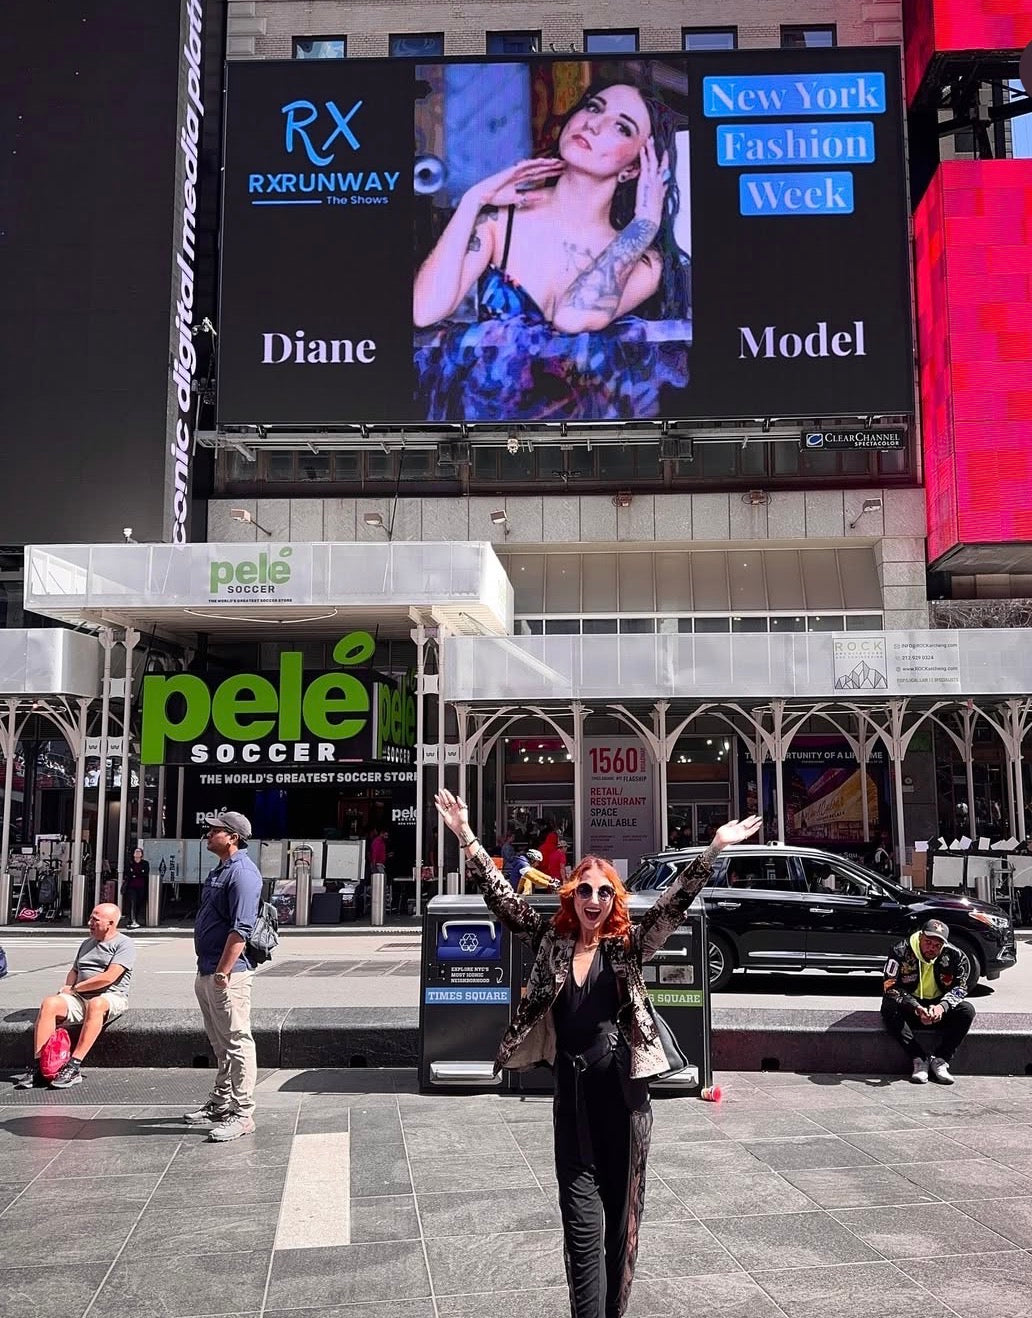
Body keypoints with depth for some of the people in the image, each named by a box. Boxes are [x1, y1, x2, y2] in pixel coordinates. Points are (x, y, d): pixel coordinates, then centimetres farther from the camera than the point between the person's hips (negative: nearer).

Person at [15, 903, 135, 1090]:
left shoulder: (124, 944, -2)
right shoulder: (86, 943, 24)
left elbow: (109, 978, -13)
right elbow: (74, 971, 27)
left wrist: (74, 988, -6)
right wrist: (67, 988, 4)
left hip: (111, 998, -6)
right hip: (80, 998, 6)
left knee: (95, 1004, -40)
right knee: (49, 1003, -22)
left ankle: (74, 1068, -39)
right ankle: (38, 1068, -25)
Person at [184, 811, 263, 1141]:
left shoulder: (242, 872, -16)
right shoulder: (220, 870, 17)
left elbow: (240, 929, -23)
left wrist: (223, 973, -26)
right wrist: (206, 971, 20)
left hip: (229, 974, -10)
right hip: (208, 971, 11)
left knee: (237, 1043, -5)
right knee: (220, 1043, 20)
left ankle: (242, 1114, 0)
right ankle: (220, 1101, 32)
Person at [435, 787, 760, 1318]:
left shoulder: (628, 944, 1)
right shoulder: (551, 937, 3)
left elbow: (674, 903, -8)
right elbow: (503, 899, -1)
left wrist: (714, 849, -17)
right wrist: (467, 838, -7)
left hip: (622, 1090, 0)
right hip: (572, 1094, 0)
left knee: (621, 1217, 12)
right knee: (584, 1224, -1)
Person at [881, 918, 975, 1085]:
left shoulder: (955, 956, -8)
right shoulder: (901, 952, -15)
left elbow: (959, 988, -7)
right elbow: (891, 988, -19)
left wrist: (942, 1006, -28)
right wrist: (916, 1008, -34)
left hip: (940, 1008, 2)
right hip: (910, 1008, -2)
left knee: (966, 1010, -24)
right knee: (889, 1008, -33)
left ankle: (940, 1060, -19)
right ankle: (919, 1060, -28)